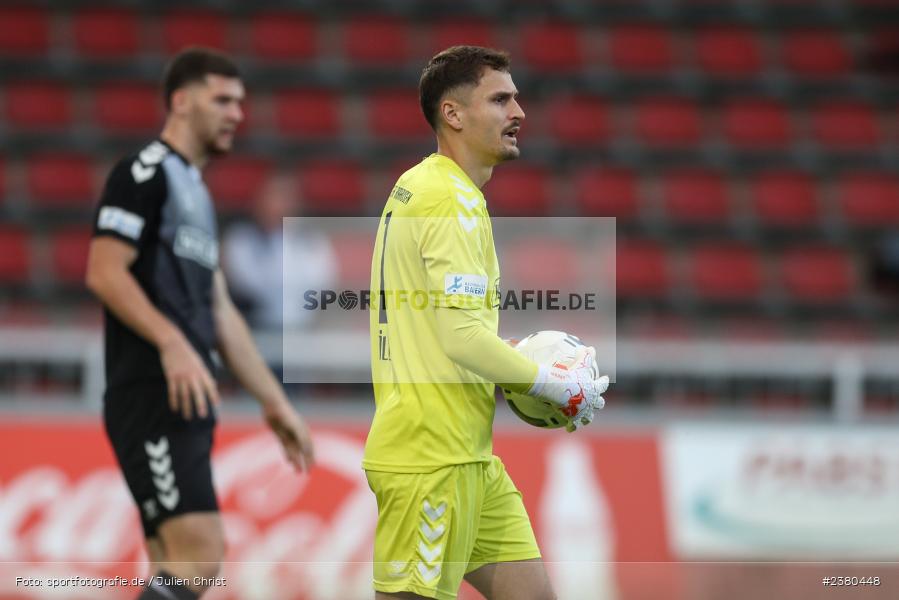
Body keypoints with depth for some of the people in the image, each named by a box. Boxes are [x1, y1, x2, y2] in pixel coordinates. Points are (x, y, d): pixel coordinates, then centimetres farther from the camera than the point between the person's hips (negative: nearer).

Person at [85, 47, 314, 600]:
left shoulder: (196, 192, 24)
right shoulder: (145, 174, -5)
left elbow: (220, 312, 26)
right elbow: (104, 272, -17)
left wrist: (275, 403, 24)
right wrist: (171, 342, -28)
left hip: (190, 402, 10)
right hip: (152, 396, -10)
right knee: (200, 555, -19)